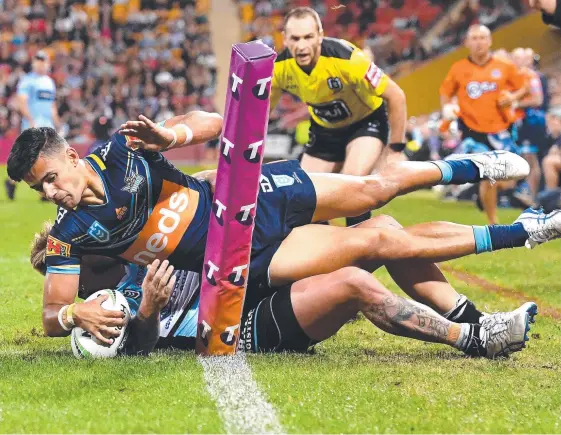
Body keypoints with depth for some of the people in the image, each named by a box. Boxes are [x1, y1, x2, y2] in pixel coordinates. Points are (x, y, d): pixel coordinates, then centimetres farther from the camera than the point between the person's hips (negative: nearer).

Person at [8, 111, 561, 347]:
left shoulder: (122, 150, -12)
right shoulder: (71, 234, -15)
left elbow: (212, 121, -7)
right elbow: (51, 316, -15)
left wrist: (170, 135, -30)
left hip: (251, 196, 2)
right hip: (253, 263, -2)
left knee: (374, 188, 9)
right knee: (377, 242, -10)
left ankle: (468, 168, 41)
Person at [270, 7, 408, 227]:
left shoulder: (346, 59, -35)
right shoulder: (279, 67, -21)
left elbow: (395, 96, -25)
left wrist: (395, 150, -22)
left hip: (367, 121, -5)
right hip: (325, 128, 5)